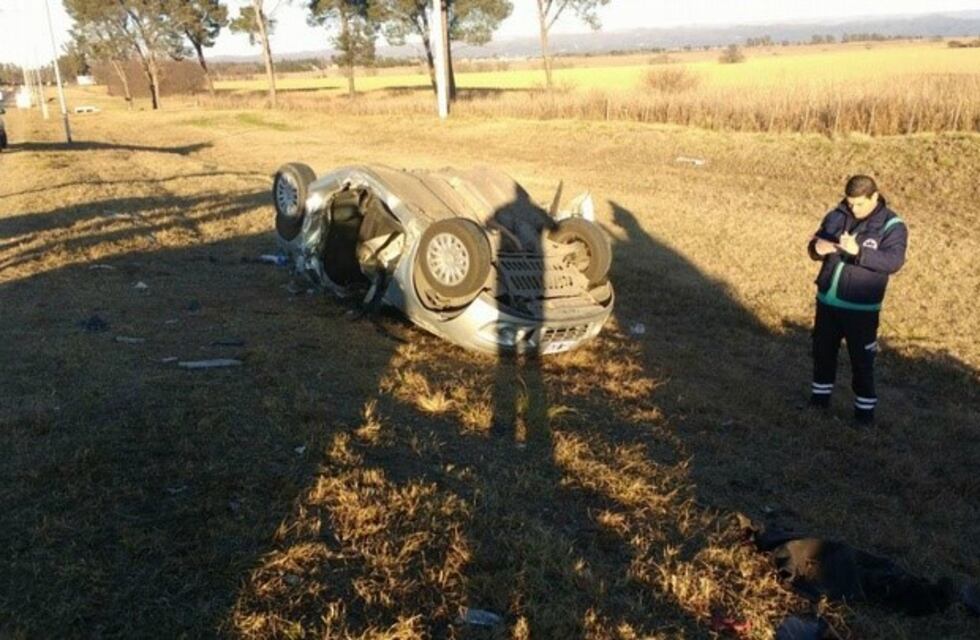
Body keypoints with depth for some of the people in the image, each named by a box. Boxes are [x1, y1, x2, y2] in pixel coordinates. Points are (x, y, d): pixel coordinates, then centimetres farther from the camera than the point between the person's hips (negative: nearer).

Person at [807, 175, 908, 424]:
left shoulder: (892, 226, -11)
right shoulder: (837, 215, 2)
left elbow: (894, 261, -24)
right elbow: (815, 243, 7)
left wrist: (858, 252, -37)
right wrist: (817, 247, -19)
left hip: (861, 308, -5)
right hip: (827, 301, 5)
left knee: (861, 360, 3)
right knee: (822, 351, 17)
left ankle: (865, 408, 17)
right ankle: (819, 397, 34)